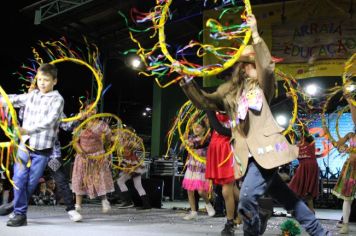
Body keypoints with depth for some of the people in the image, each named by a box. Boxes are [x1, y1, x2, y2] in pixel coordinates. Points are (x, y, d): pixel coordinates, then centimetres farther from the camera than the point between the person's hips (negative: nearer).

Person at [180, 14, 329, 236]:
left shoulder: (262, 83, 4)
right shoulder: (229, 89, 18)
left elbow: (267, 66, -17)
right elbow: (204, 102, 14)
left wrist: (255, 33, -18)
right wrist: (187, 79, 5)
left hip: (265, 148, -5)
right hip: (247, 154, 5)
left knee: (247, 199, -17)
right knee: (284, 196, 11)